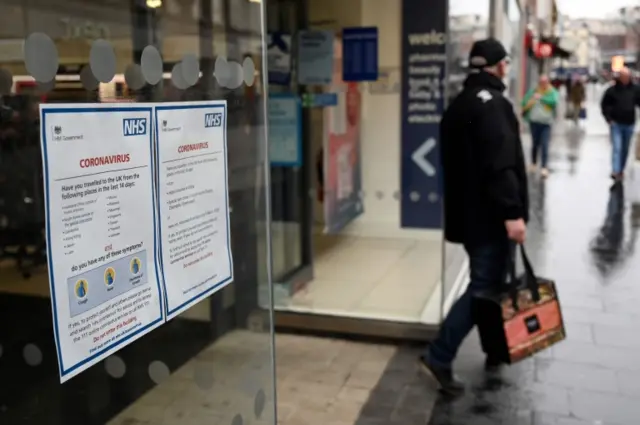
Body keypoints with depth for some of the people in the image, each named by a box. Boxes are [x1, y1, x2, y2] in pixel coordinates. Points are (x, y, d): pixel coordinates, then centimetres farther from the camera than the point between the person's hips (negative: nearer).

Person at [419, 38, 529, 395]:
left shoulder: (459, 104, 15)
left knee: (488, 281, 19)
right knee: (484, 286, -5)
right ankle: (439, 357, -7)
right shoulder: (493, 104, -15)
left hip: (469, 211, 10)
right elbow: (501, 165, -25)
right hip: (490, 215, -10)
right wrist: (512, 212, -26)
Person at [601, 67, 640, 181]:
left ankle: (621, 170, 24)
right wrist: (608, 118, -8)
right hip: (616, 124, -3)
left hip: (629, 124, 3)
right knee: (617, 148, -11)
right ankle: (615, 172, -13)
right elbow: (604, 105, 0)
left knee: (625, 149, 12)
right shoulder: (612, 90, -7)